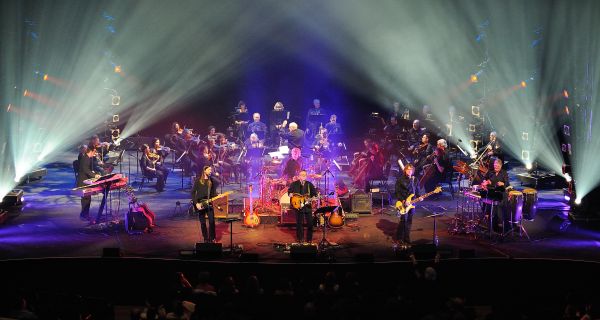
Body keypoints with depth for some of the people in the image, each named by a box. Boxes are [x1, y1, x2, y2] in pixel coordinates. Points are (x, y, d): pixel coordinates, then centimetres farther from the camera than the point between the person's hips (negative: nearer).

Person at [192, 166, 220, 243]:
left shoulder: (212, 181, 8)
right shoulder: (198, 180, -1)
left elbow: (214, 193, 13)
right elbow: (193, 192, -2)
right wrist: (196, 203, -11)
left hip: (209, 204, 2)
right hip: (200, 204, -2)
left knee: (212, 221, -7)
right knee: (203, 223, 3)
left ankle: (212, 238, 6)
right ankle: (206, 239, 16)